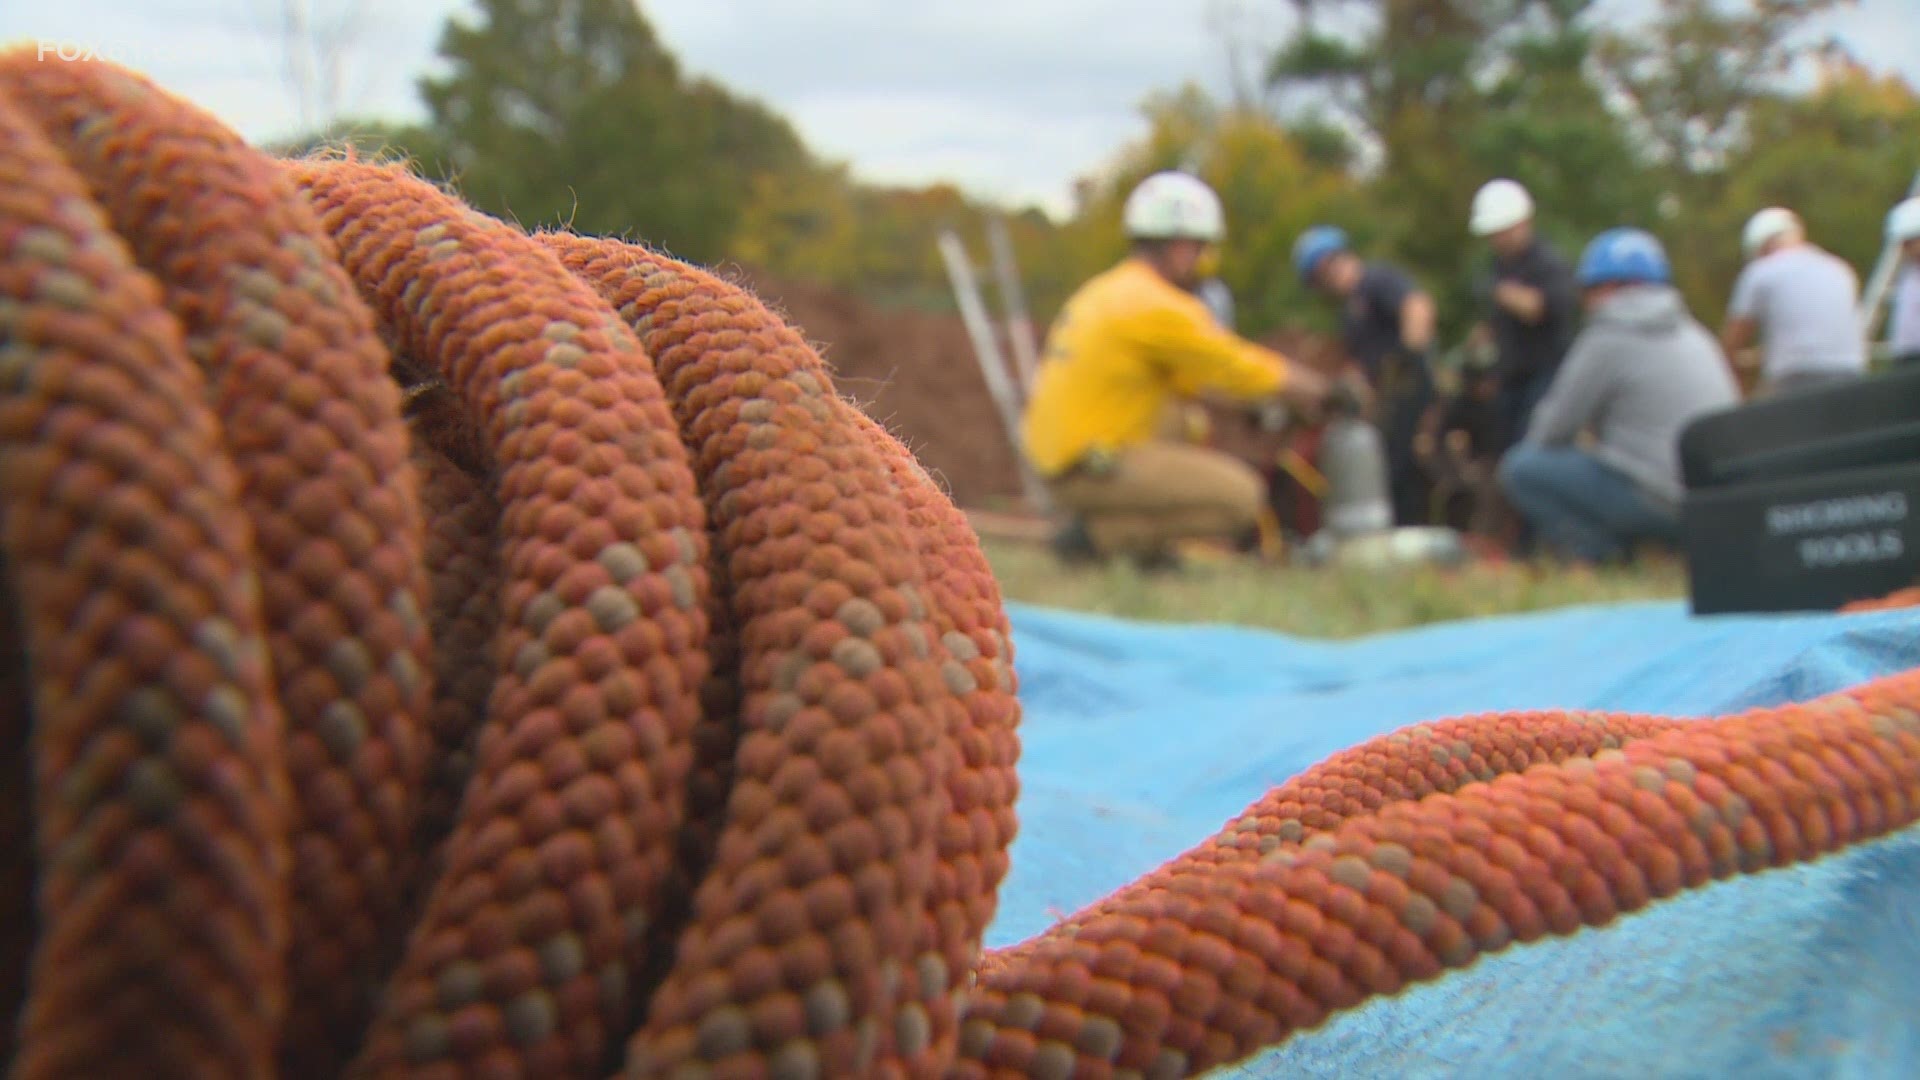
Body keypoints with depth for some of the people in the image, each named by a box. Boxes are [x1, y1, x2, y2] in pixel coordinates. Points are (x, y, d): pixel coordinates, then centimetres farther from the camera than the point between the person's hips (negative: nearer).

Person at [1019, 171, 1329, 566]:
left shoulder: (1107, 291, 16)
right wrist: (1321, 390, 7)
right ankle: (1100, 535, -10)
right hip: (1090, 469, -10)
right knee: (1241, 497, -10)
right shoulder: (1157, 307, -14)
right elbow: (1243, 373, -7)